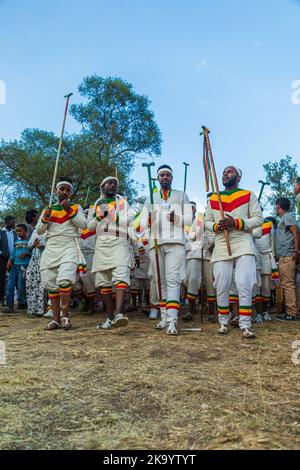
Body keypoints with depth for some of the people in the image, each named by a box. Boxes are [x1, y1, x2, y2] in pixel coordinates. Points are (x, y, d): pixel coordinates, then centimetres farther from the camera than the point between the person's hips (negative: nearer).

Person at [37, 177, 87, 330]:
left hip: (69, 247, -3)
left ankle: (65, 315, -11)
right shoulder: (48, 210, 19)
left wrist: (70, 211, -14)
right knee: (51, 285, 1)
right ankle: (56, 319, 7)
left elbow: (83, 224, -3)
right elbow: (39, 231, 12)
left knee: (64, 280, -23)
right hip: (50, 249, 4)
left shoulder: (76, 207, 12)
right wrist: (45, 219, -7)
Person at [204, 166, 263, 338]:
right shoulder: (213, 199, 17)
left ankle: (246, 325, -3)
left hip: (244, 245, -2)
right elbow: (207, 221, 20)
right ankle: (224, 322, 18)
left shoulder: (248, 195, 8)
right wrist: (216, 226, -4)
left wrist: (237, 223, -13)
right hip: (221, 247, 3)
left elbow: (259, 218, 1)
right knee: (222, 287, 2)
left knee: (244, 285, -11)